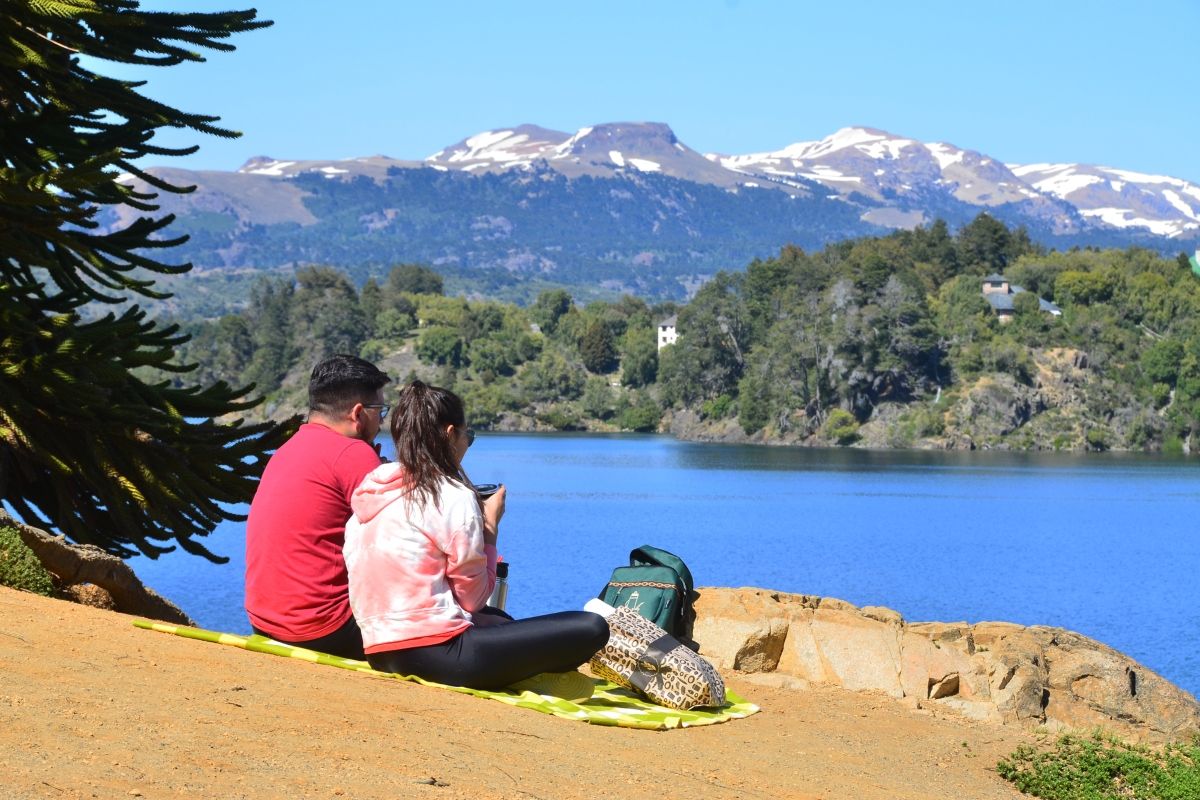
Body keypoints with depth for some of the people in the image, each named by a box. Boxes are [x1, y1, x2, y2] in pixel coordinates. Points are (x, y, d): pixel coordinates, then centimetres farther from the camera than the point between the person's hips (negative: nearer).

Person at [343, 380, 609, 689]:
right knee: (591, 628, -10)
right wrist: (490, 526, 7)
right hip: (438, 654, -9)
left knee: (500, 621, 36)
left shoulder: (369, 493, 11)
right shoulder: (454, 497, -10)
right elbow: (474, 597, -6)